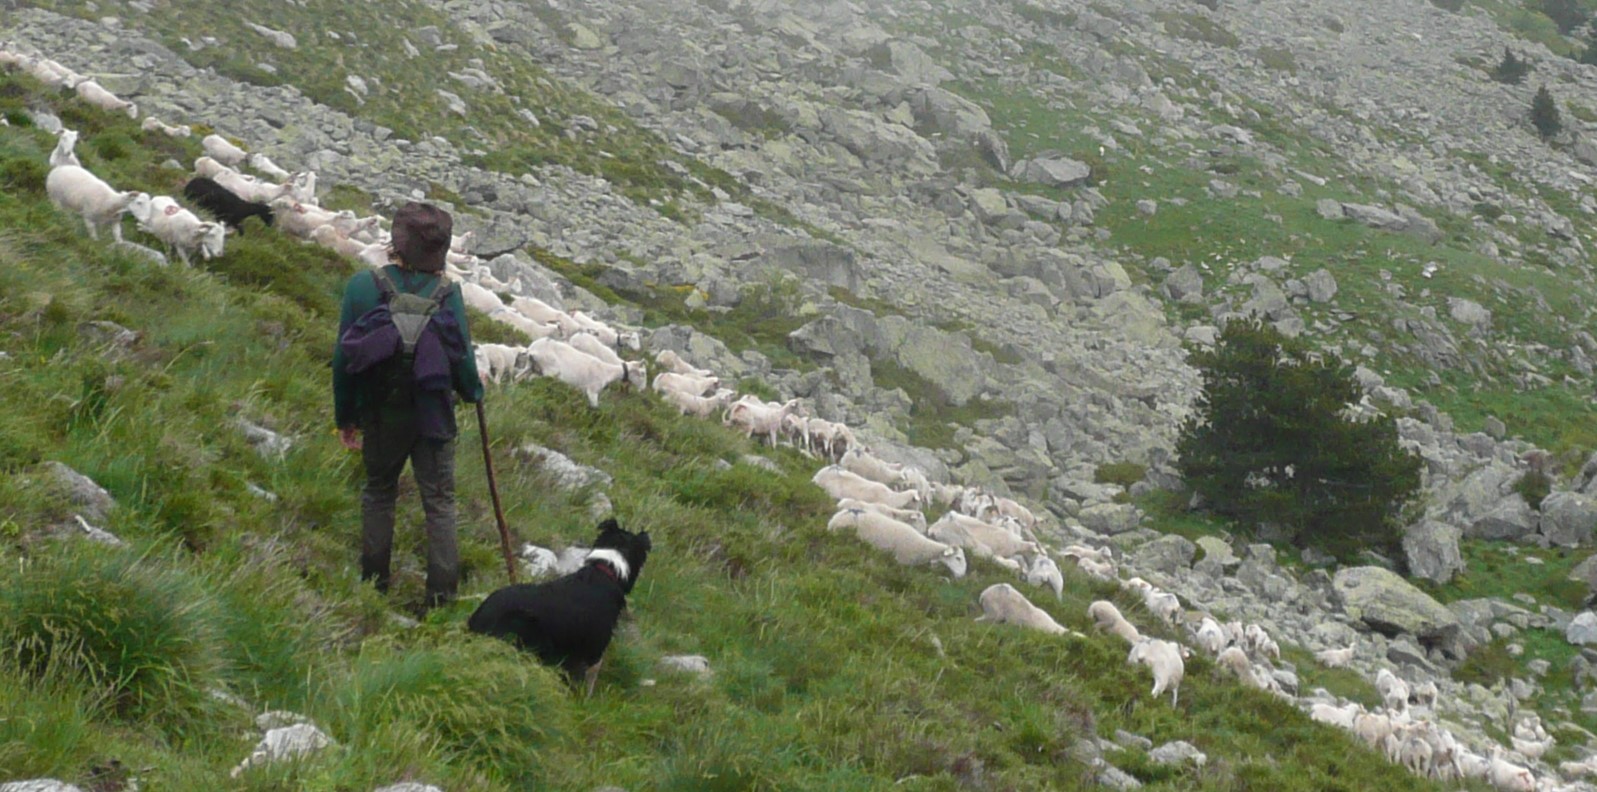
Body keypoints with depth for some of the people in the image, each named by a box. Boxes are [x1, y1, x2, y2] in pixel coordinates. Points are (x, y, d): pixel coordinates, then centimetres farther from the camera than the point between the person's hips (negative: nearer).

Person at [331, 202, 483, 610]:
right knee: (439, 501, 10)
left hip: (380, 417, 1)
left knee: (378, 493, 21)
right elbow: (462, 358, -9)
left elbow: (344, 357, -8)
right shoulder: (447, 293, -13)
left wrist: (345, 417, 4)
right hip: (434, 417, -1)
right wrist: (474, 390, 15)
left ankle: (374, 582, 26)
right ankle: (441, 593, 9)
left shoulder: (363, 286, -12)